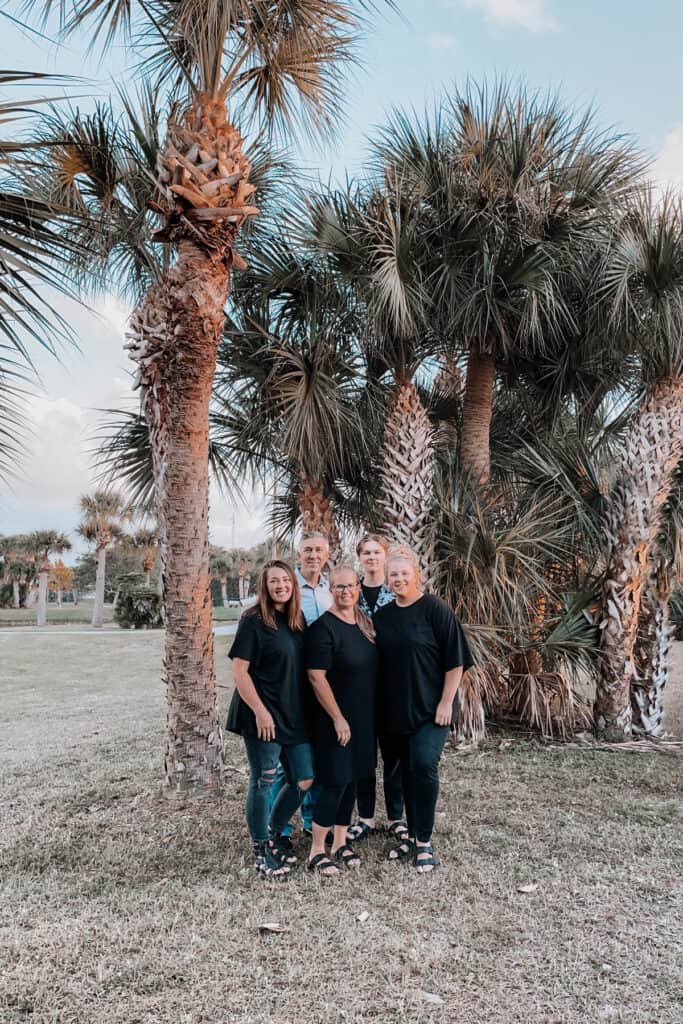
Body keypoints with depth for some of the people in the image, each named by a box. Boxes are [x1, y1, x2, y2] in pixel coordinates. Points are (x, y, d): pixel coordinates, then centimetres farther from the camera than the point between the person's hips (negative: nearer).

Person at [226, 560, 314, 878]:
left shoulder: (297, 621, 9)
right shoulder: (254, 620, -11)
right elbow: (239, 669, -13)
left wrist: (305, 711, 11)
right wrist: (260, 711, -17)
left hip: (295, 716, 7)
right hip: (264, 717, -7)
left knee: (304, 780, 10)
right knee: (263, 783, 3)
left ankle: (273, 836, 32)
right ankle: (261, 850, 22)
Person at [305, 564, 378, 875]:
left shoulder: (365, 622, 7)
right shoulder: (323, 628, -16)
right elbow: (316, 677, -18)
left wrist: (372, 715, 14)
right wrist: (338, 718, -18)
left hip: (364, 717, 7)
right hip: (337, 718, -7)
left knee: (352, 779, 13)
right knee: (334, 781, -3)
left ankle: (340, 843, 27)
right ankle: (316, 851, 10)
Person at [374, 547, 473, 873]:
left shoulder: (434, 608, -9)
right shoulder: (382, 615, 8)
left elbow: (455, 659, -10)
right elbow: (377, 662, 14)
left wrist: (446, 702, -13)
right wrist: (381, 706, 9)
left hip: (429, 708, -5)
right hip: (394, 709, 5)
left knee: (424, 764, -15)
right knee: (407, 769, 11)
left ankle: (424, 842, 0)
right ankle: (412, 835, 25)